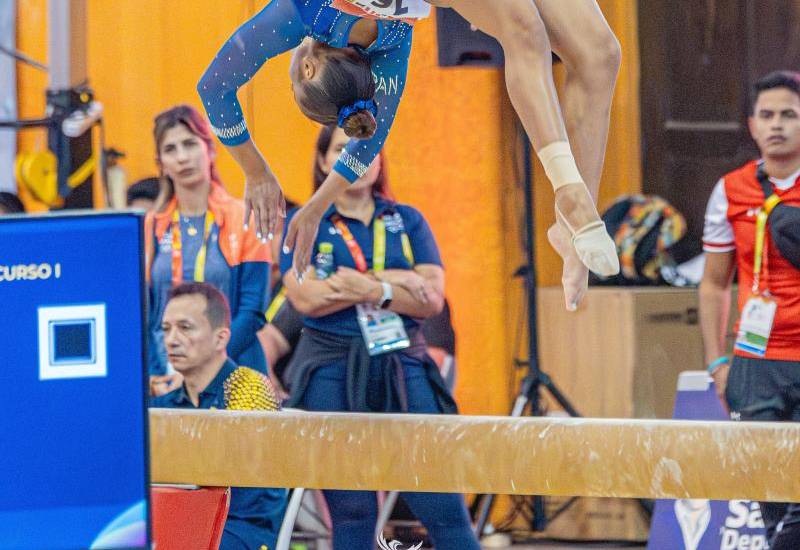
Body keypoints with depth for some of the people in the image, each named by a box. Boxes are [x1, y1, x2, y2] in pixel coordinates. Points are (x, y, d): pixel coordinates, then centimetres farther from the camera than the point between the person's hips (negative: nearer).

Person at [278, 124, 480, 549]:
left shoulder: (407, 222, 12)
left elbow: (432, 298, 0)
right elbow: (306, 298, -11)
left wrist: (370, 289, -13)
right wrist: (392, 280, -9)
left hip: (402, 367, 1)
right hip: (332, 372, -1)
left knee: (444, 509, -7)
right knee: (351, 512, 2)